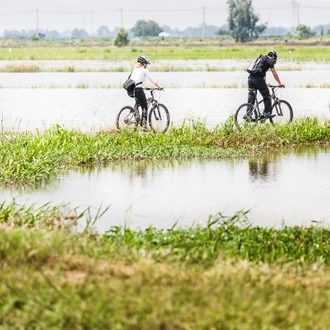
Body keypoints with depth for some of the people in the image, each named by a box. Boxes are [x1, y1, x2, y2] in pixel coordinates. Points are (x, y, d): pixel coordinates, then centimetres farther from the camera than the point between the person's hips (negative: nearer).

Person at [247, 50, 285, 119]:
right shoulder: (269, 61, 5)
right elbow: (274, 73, 3)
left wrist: (265, 83, 44)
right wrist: (280, 83, 9)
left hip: (250, 78, 7)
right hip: (258, 79, -7)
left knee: (251, 97, 11)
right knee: (266, 96, 4)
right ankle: (267, 113, 2)